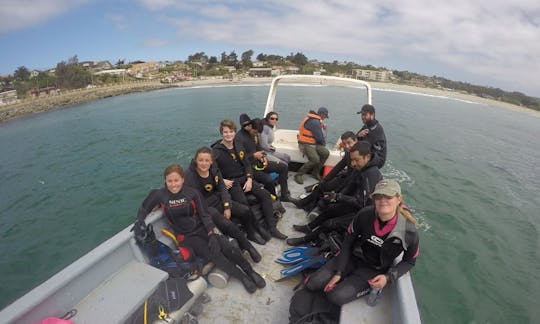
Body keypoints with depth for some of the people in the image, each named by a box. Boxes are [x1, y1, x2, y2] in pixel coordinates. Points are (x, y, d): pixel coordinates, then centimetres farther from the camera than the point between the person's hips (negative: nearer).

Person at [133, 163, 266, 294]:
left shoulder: (191, 193, -6)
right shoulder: (160, 195, -7)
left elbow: (205, 214, -5)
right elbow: (144, 208, 7)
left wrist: (212, 234, -14)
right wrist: (139, 220, -14)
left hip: (202, 229, 1)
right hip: (185, 236, -1)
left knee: (227, 247, -21)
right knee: (214, 254, -23)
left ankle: (250, 271, -3)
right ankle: (242, 277, -7)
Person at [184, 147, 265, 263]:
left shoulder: (214, 169, -1)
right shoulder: (189, 176, -18)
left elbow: (222, 188, 0)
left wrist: (227, 207, -12)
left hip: (218, 200, 6)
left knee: (246, 210, -7)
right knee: (226, 224, -27)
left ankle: (251, 233, 23)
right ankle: (247, 246, -2)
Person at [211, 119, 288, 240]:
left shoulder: (238, 144, 8)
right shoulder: (216, 151, -9)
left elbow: (247, 164, 10)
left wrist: (249, 179, -3)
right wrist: (222, 181, -19)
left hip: (245, 178, 5)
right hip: (230, 182, -5)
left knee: (265, 195, -11)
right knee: (243, 203, -30)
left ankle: (272, 228, -4)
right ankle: (257, 229, -11)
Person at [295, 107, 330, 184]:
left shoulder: (315, 120, 14)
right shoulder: (314, 122, -19)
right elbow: (319, 137, -15)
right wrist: (324, 143, 3)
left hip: (313, 143, 10)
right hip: (306, 144, -10)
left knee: (326, 153, -6)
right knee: (315, 160, -25)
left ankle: (316, 172, 5)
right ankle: (298, 175, -11)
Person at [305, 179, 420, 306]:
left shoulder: (409, 231, -23)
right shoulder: (364, 215, -20)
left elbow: (409, 262, -3)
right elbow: (347, 244, -7)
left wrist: (388, 278, -18)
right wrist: (338, 273, -10)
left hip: (374, 271, -2)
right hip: (353, 258, 3)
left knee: (336, 296, -20)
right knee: (312, 284, -6)